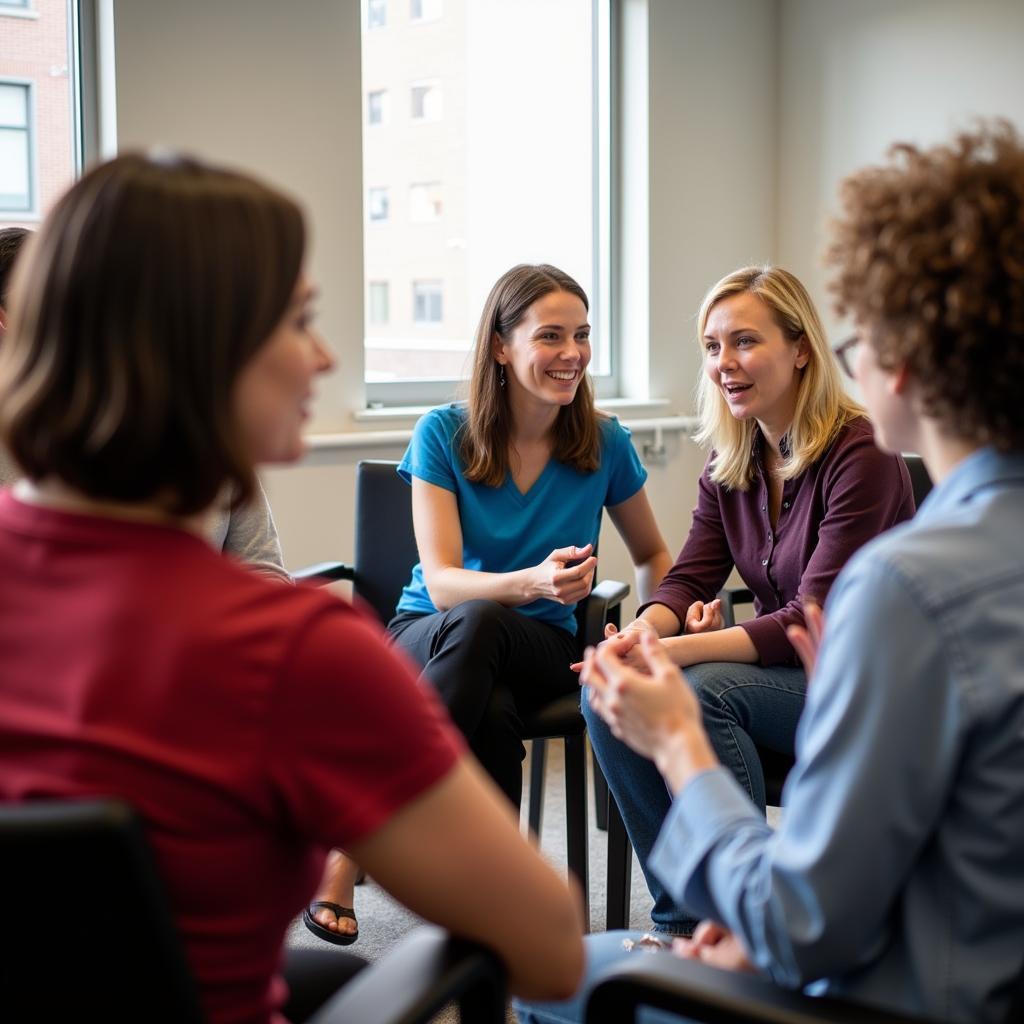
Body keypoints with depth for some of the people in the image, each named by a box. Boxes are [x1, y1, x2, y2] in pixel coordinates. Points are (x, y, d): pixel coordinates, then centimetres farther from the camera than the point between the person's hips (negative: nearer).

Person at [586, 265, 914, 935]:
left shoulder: (860, 454, -17)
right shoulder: (729, 464, 7)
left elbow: (818, 621, -23)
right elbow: (690, 579, 1)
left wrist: (676, 652, -32)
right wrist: (644, 633, -24)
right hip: (781, 667, 7)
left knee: (701, 692, -32)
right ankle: (680, 917, -8)